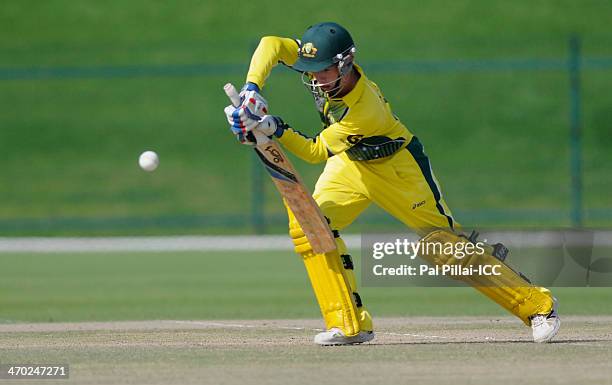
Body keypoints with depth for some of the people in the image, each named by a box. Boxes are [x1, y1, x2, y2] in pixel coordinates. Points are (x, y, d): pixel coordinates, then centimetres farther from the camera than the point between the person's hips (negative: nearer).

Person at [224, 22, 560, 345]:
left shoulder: (366, 108, -37)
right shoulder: (323, 63, -21)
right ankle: (350, 324, -8)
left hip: (396, 166, -7)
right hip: (349, 164, 7)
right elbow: (271, 45, -24)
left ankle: (535, 303, 4)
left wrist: (277, 130, -46)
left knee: (445, 241, -8)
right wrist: (252, 89, -38)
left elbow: (316, 152, -33)